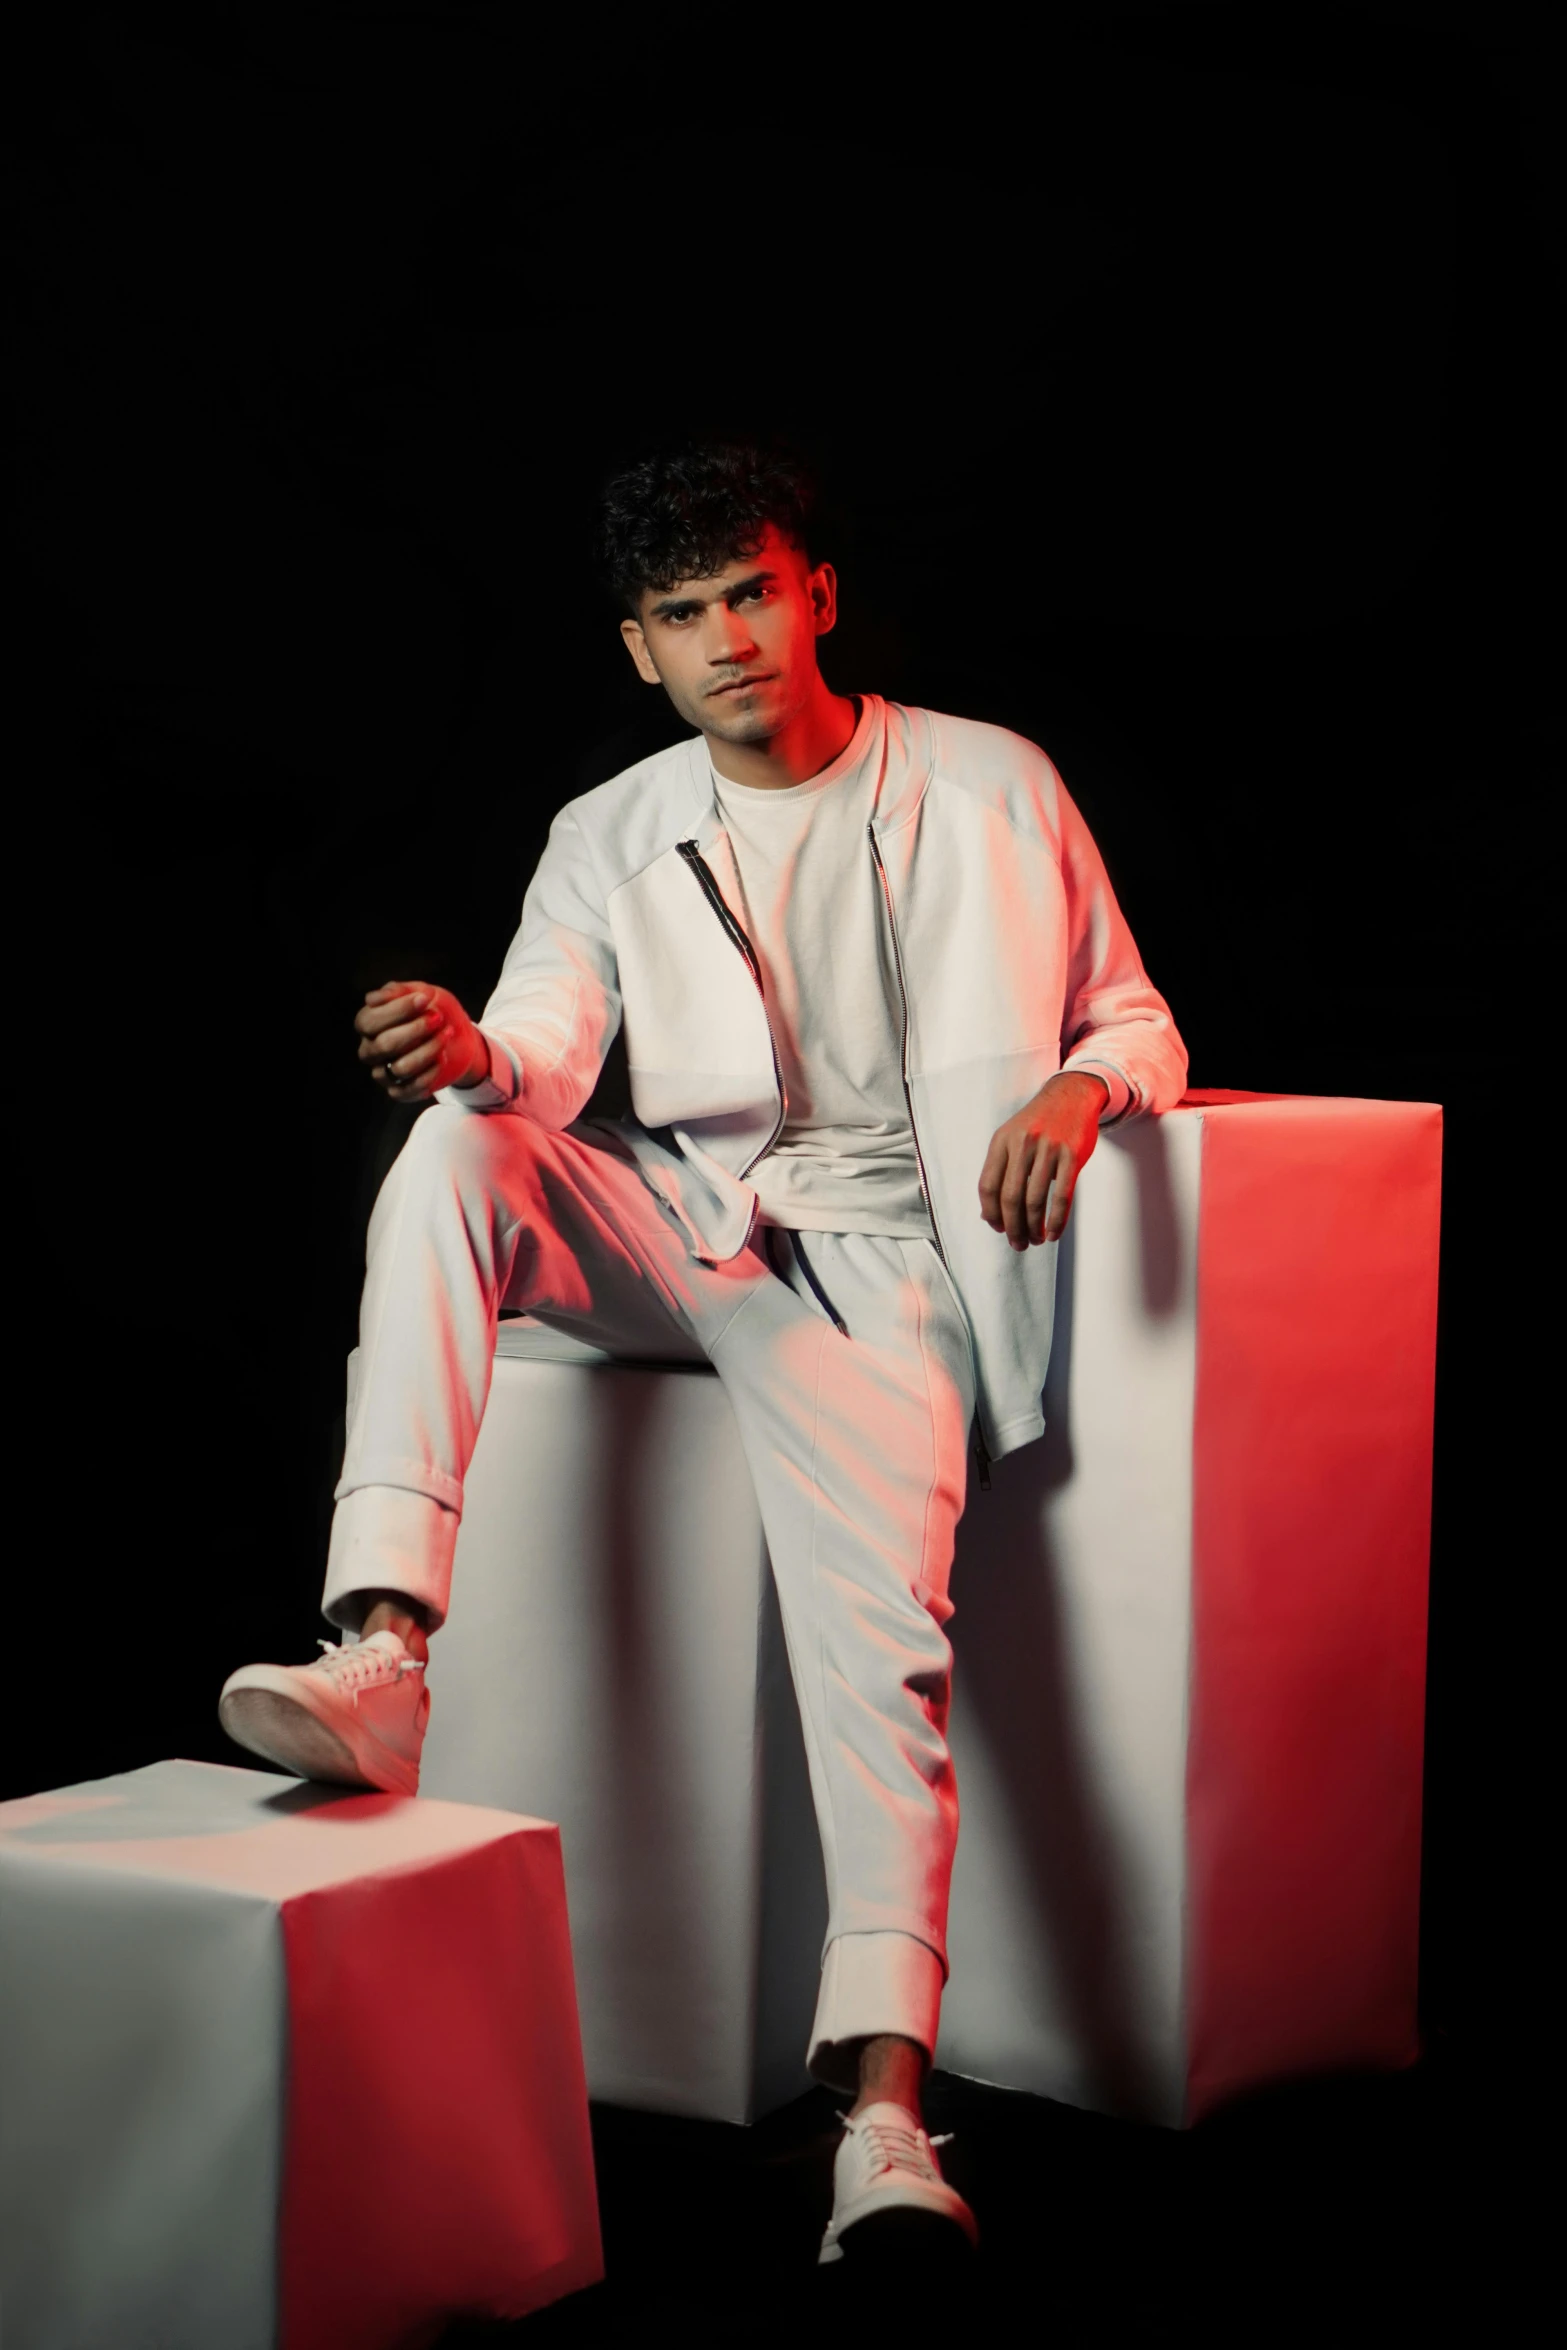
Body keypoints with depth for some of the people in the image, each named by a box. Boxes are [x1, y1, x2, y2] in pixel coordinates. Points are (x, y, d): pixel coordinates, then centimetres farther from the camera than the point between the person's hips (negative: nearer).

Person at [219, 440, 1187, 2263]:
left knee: (883, 1624, -26)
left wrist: (1077, 1089, -16)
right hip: (673, 1218, 3)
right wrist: (471, 1057, -30)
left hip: (872, 1261, -3)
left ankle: (883, 2111, -33)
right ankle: (381, 1655, -38)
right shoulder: (609, 838, 11)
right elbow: (547, 1048, -5)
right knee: (447, 1163, -27)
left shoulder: (989, 790, 6)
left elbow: (1136, 1019, 9)